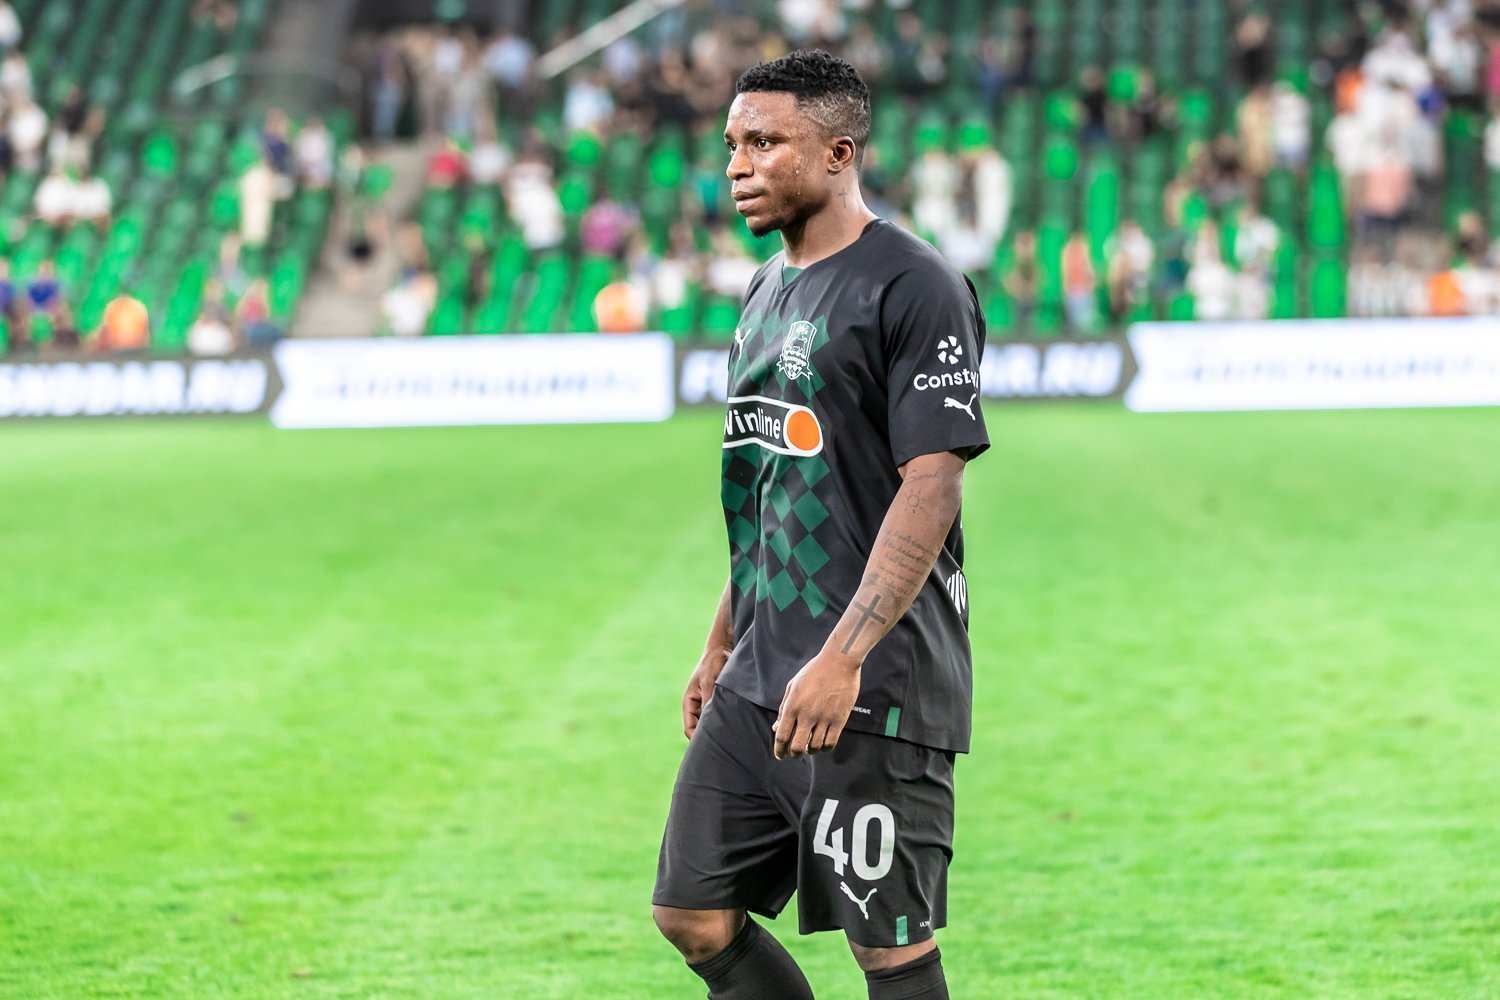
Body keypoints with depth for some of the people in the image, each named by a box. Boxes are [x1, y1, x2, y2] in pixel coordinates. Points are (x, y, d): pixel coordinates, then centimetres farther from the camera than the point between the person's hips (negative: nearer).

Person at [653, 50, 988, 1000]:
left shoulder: (914, 286, -11)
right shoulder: (770, 290, 16)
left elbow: (931, 486, -18)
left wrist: (842, 659, -24)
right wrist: (722, 646, 23)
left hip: (875, 689, -9)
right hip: (758, 687, 9)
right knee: (694, 915, 7)